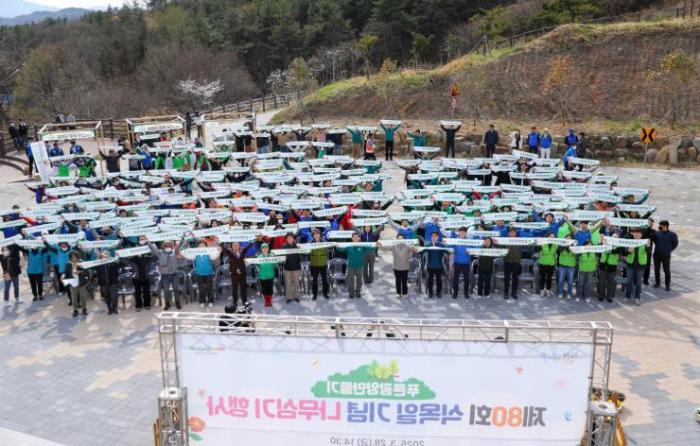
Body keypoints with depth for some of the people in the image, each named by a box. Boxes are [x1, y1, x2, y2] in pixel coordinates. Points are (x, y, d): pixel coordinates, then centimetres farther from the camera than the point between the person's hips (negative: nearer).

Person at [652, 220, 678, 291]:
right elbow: (654, 240, 17)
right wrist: (657, 247, 8)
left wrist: (669, 250, -1)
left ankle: (667, 285, 10)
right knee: (656, 269, 12)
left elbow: (675, 244, 2)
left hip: (666, 256, -4)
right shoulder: (657, 233, 0)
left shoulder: (672, 234, -8)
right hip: (656, 254, 4)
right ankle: (657, 283, 26)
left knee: (667, 270, 0)